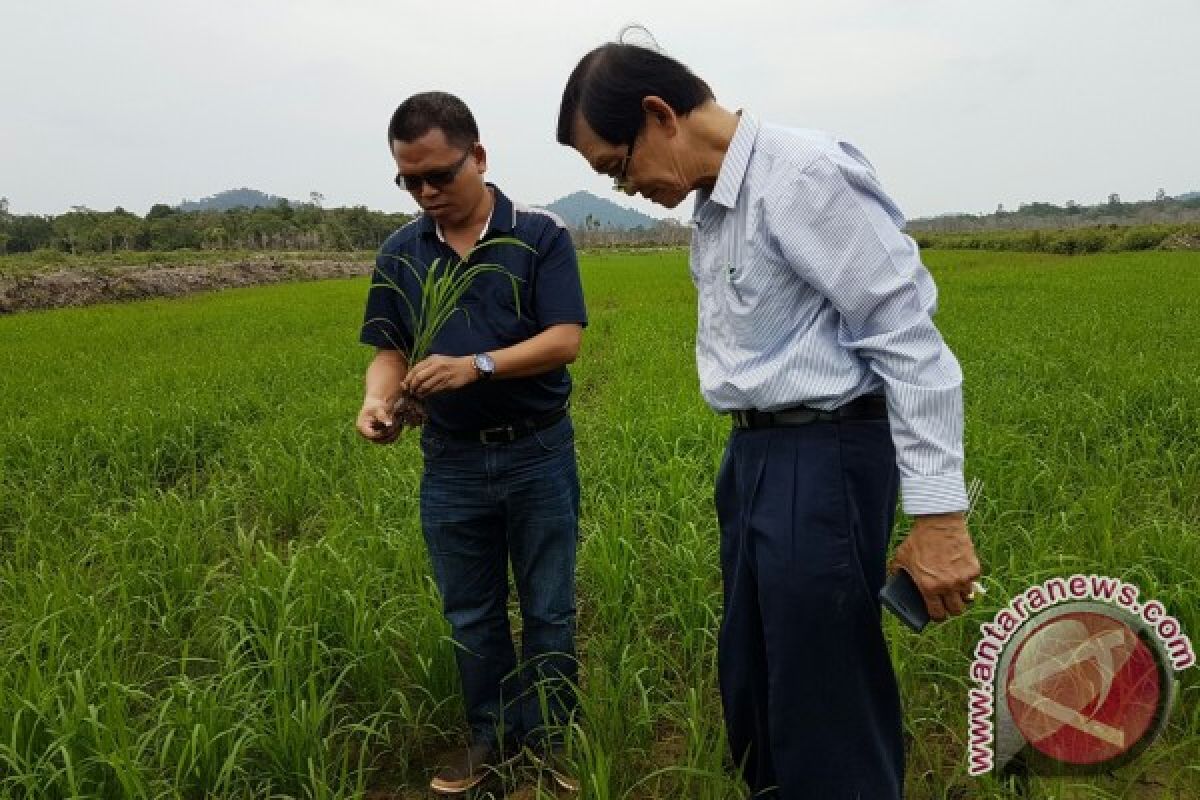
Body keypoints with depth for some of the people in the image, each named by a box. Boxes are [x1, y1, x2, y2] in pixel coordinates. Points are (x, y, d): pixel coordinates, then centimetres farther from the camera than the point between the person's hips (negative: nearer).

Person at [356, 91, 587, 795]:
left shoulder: (542, 235, -7)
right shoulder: (401, 254, 4)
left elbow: (565, 340, -14)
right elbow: (389, 349, 6)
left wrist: (476, 365, -27)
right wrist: (378, 399, -16)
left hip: (539, 454, -3)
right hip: (451, 462, 3)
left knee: (548, 610, 10)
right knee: (471, 612, 15)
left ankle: (549, 738, 29)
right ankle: (494, 734, 34)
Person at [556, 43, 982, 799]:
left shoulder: (806, 175, -16)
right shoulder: (714, 206, 12)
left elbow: (910, 341, -19)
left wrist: (937, 512, -21)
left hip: (824, 462, -9)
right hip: (754, 457, 9)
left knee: (826, 713, 2)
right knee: (750, 687, 20)